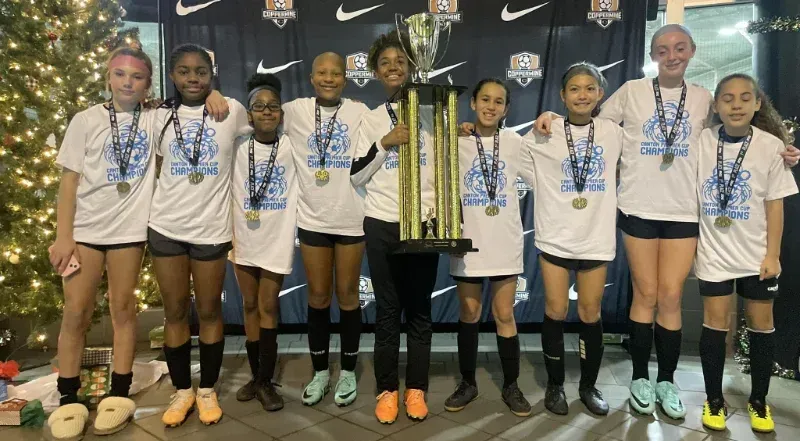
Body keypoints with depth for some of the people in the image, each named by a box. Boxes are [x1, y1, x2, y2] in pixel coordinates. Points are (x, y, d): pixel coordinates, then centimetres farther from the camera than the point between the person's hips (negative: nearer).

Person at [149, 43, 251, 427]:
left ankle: (207, 391, 23)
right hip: (166, 227, 2)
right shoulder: (161, 116, 6)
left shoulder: (231, 110, -2)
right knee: (175, 312, 9)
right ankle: (182, 391, 24)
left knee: (209, 311, 7)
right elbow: (157, 166, 16)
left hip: (211, 227, -2)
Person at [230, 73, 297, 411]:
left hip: (278, 238, -2)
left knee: (268, 306, 2)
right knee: (250, 305, 10)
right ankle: (256, 376, 23)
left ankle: (265, 381, 12)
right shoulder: (238, 147, 1)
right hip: (244, 237, 2)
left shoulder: (292, 147, -2)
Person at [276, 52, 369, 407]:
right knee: (318, 297, 10)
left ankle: (348, 371, 24)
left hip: (351, 218, -1)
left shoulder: (359, 112, 0)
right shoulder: (296, 111, 1)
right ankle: (320, 371, 26)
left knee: (347, 296, 9)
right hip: (312, 218, 1)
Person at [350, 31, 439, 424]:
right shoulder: (371, 119, 7)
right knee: (388, 309, 6)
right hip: (382, 224, 0)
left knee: (420, 309, 6)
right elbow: (356, 177, 2)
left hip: (424, 223, 0)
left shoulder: (432, 112, 6)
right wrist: (385, 144, -11)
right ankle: (387, 390, 17)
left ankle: (416, 389, 19)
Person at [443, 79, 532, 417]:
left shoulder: (515, 143, 3)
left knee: (504, 315, 7)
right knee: (469, 314, 10)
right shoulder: (457, 143, 1)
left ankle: (511, 386, 21)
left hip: (505, 242, 0)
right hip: (468, 241, 0)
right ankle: (468, 383, 24)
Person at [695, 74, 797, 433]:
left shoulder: (770, 145, -5)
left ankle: (759, 401, 26)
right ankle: (714, 400, 18)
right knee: (715, 322, 3)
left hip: (757, 253, 0)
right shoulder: (701, 142, -5)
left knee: (761, 324, 9)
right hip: (714, 251, 0)